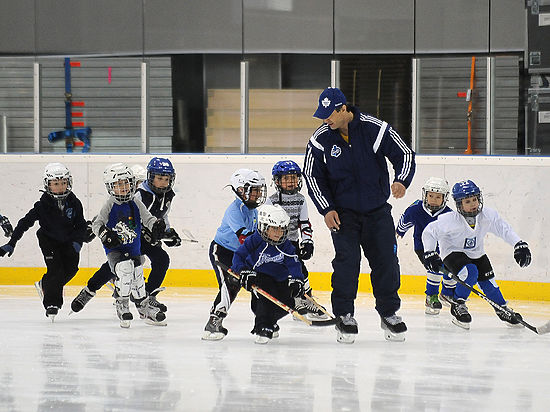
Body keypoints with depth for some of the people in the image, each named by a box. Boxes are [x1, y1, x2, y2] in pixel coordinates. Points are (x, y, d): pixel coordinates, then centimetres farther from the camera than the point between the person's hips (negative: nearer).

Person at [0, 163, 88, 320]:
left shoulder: (74, 203, -12)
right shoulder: (43, 205, -19)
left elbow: (81, 226, -5)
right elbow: (25, 223, -17)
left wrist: (77, 242, -23)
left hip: (68, 241, 3)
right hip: (49, 241, -3)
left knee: (71, 269, -2)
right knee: (55, 269, -17)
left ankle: (44, 285, 25)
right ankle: (51, 303, -6)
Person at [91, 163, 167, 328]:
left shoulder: (136, 204, -1)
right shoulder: (110, 205, -9)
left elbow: (148, 219, 1)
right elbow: (96, 224, -8)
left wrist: (156, 225, -20)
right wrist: (105, 234, -27)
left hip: (134, 249, 4)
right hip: (114, 249, -4)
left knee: (137, 276, 13)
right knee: (125, 268, -28)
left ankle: (145, 307, 35)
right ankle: (121, 304, -14)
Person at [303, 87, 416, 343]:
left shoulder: (375, 129, -12)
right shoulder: (320, 139, -7)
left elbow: (404, 154, -3)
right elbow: (312, 176, 2)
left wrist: (401, 181, -21)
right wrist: (326, 209, -7)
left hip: (377, 211, 0)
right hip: (343, 212, 0)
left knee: (386, 262, 0)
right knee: (347, 262, -13)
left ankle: (389, 314, 16)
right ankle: (344, 316, -1)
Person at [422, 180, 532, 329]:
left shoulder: (488, 215, -20)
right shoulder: (449, 220, -29)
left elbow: (504, 230, -12)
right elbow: (429, 232, -17)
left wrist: (520, 245, -21)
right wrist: (429, 253, -22)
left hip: (476, 254, 5)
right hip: (453, 253, -5)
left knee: (488, 281, 2)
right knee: (470, 272, -30)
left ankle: (502, 310, 26)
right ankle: (457, 306, -11)